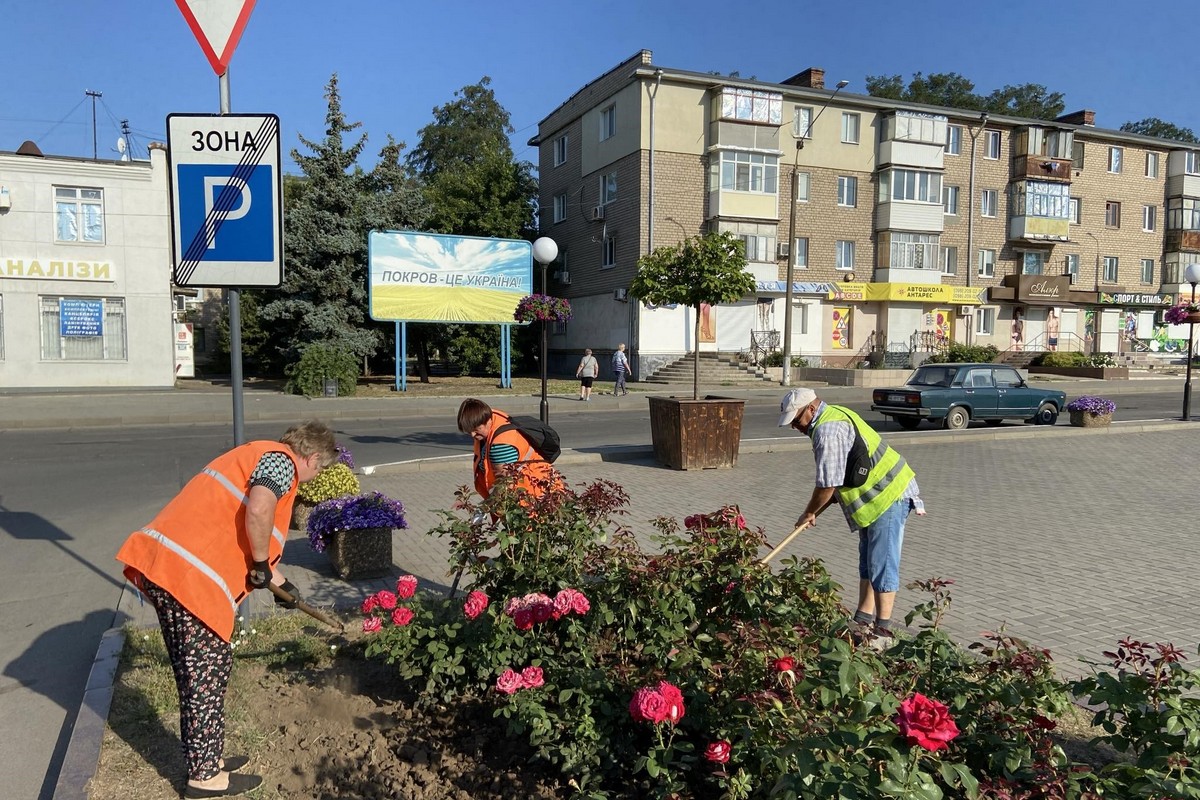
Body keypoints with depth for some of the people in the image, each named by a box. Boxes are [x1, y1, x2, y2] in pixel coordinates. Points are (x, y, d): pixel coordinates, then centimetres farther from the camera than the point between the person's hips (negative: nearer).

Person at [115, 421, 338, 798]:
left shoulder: (258, 454, 25)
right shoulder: (281, 460, -5)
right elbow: (258, 509, -26)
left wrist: (277, 580, 43)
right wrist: (261, 566, -9)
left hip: (163, 562, 10)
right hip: (188, 574, -10)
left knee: (199, 671, 18)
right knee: (207, 672, 3)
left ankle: (206, 758, 30)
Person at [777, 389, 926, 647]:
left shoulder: (828, 430, -22)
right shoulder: (833, 416, 12)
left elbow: (828, 484, -20)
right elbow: (839, 479, 16)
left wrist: (809, 513, -4)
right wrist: (816, 511, 9)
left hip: (889, 497, -11)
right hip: (879, 497, 11)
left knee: (881, 563, -6)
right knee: (867, 561, 15)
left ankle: (882, 630, 2)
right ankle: (863, 620, 23)